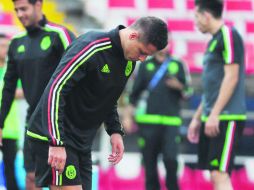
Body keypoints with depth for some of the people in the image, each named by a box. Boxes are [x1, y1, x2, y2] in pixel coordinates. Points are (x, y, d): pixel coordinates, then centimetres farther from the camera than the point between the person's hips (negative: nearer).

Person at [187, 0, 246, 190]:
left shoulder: (228, 35, -10)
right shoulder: (214, 40, 19)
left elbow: (231, 78, -17)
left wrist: (214, 114, -20)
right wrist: (197, 118, 23)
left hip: (227, 118, -10)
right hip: (212, 118, 10)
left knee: (220, 174, -15)